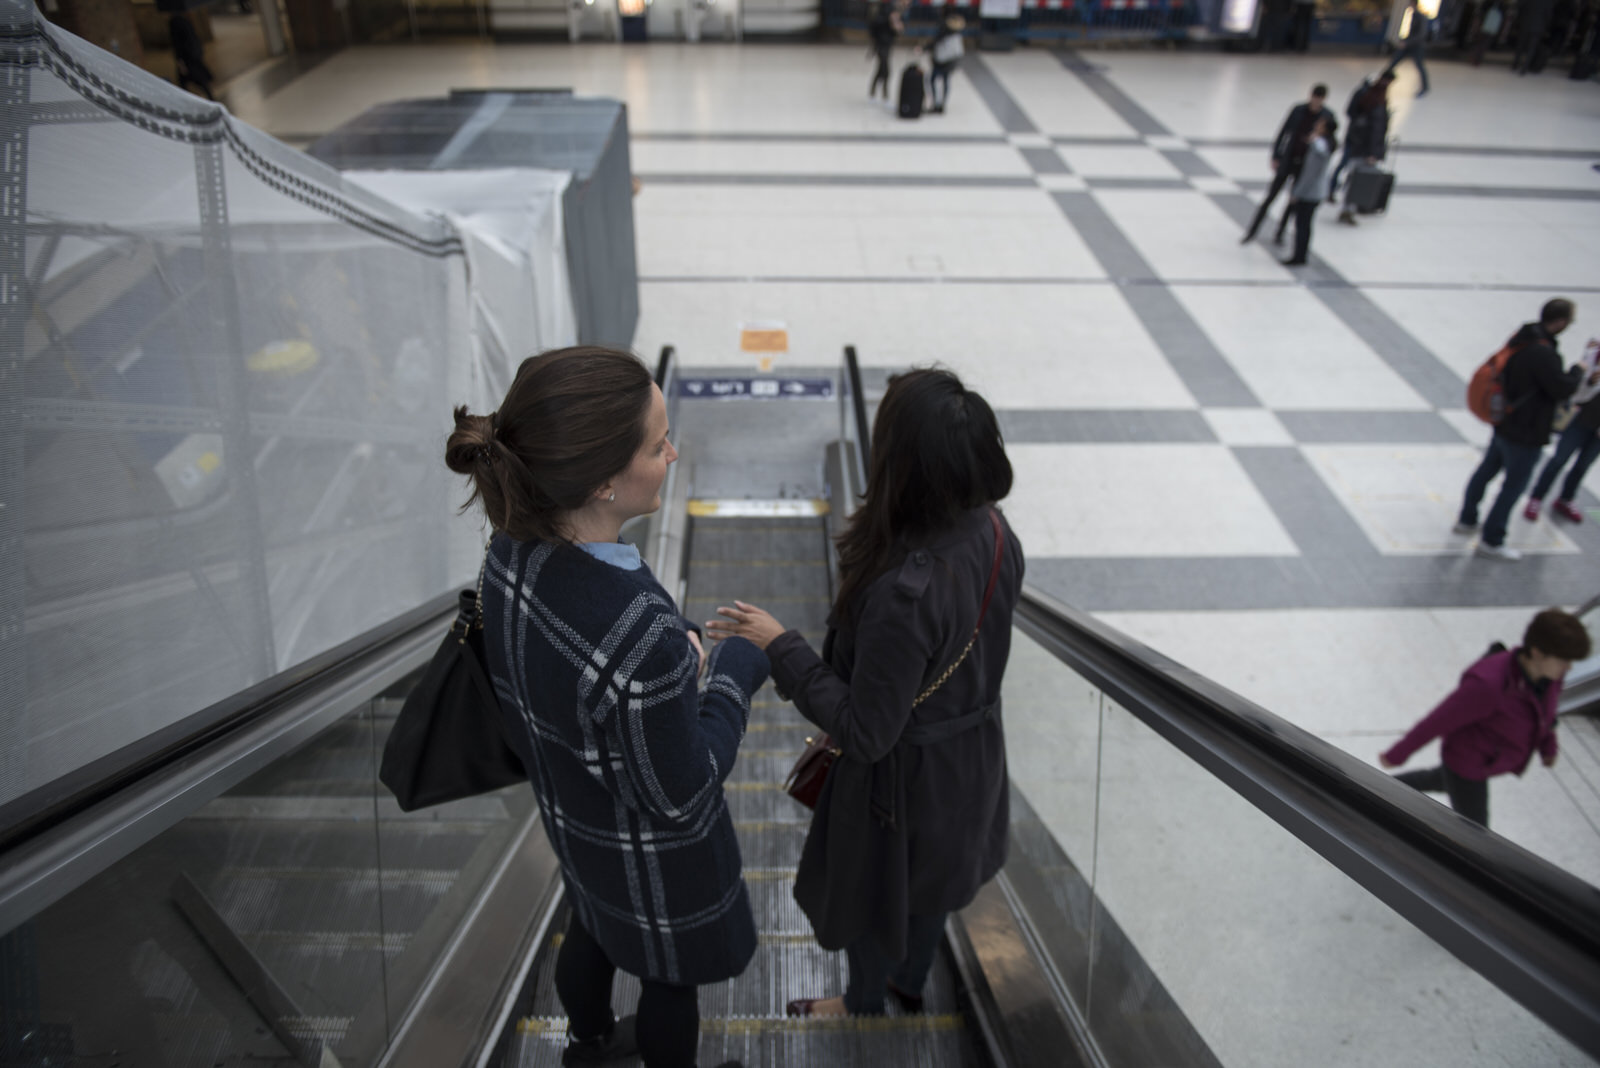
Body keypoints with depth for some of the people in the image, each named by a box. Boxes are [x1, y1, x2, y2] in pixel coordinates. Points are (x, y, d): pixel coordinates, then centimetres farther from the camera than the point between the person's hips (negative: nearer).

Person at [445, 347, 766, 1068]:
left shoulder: (514, 549, -21)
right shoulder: (644, 644, -45)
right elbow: (682, 801, -27)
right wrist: (737, 672, -17)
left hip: (569, 813, 7)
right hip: (652, 851, -7)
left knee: (592, 928, 36)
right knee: (670, 976, 26)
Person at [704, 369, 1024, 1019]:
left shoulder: (905, 591, -41)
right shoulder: (994, 534, -16)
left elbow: (865, 733, -30)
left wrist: (780, 646, -26)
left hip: (905, 774, -7)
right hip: (970, 753, 7)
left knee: (872, 892, 24)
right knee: (930, 875, 33)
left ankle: (864, 1004, 54)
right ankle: (912, 981, 61)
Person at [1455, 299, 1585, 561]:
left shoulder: (1521, 338, 0)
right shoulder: (1542, 353, -29)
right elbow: (1563, 389, -25)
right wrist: (1579, 371, -8)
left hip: (1504, 423, 9)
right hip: (1526, 433, -9)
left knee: (1486, 471, 22)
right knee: (1514, 485, 4)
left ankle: (1467, 520, 38)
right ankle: (1491, 541, 13)